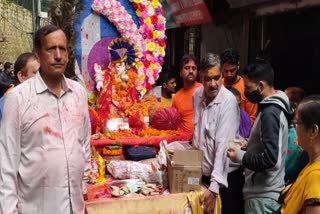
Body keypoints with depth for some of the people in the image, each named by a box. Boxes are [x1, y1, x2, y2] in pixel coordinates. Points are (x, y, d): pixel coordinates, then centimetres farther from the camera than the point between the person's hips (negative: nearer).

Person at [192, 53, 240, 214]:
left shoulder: (228, 101, -21)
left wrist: (214, 187, -31)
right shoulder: (197, 95, -1)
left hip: (222, 176, -6)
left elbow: (223, 145, -27)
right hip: (201, 171, 6)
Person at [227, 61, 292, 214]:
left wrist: (240, 156, -14)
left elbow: (269, 159, -25)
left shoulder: (270, 113, -20)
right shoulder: (274, 107, 9)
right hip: (264, 191, 9)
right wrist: (247, 144, 8)